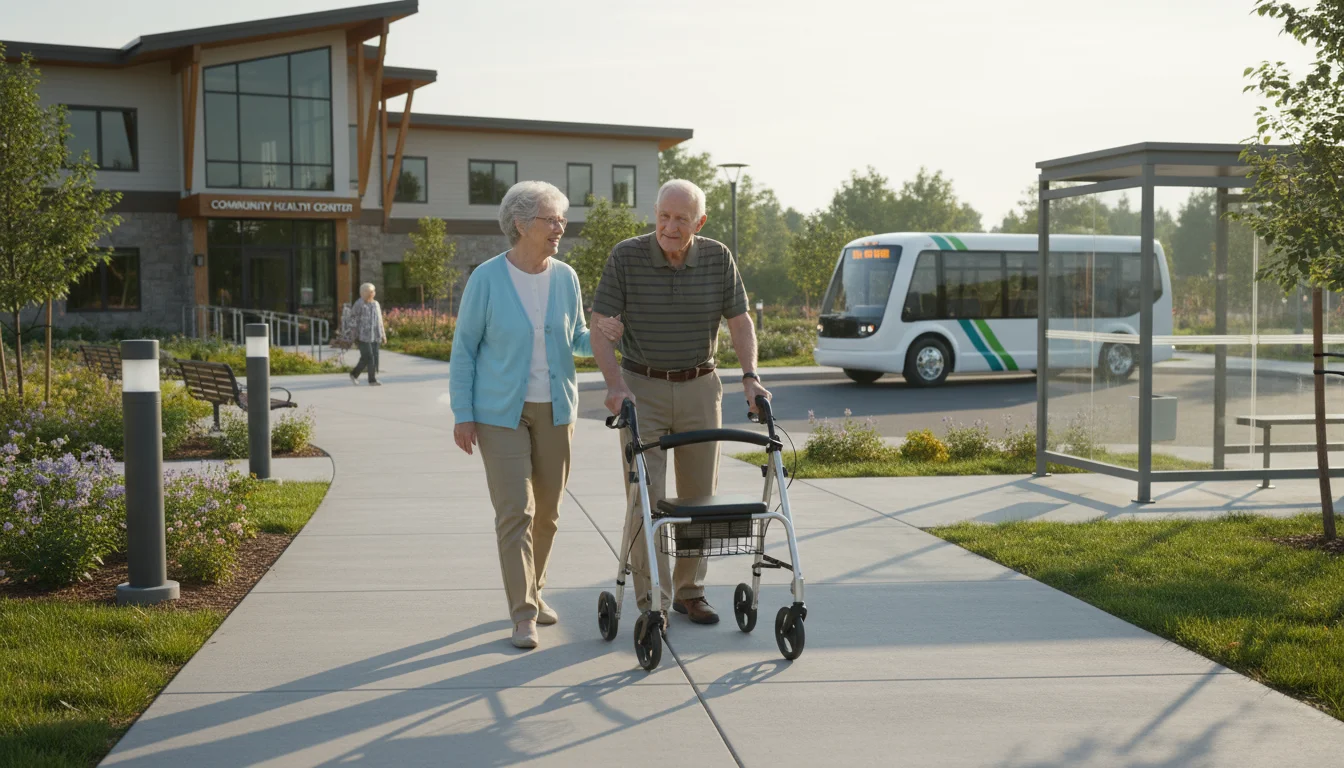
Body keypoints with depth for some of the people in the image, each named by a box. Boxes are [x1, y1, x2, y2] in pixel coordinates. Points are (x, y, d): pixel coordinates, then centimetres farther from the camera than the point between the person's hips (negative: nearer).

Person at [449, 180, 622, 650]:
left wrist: (601, 336, -11)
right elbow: (463, 348, -5)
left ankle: (533, 591, 30)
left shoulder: (565, 278, 2)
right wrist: (463, 414, -8)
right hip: (500, 412, -4)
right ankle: (523, 614, -5)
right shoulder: (487, 279, -9)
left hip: (555, 409, 4)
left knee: (547, 512, 11)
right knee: (515, 511, -10)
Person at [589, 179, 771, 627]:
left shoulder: (718, 259, -4)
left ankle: (690, 591, 23)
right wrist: (616, 384, -22)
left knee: (700, 496, 9)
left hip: (699, 389, 3)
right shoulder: (626, 257, -11)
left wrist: (750, 376, -13)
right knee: (646, 498, -5)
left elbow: (740, 322, 1)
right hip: (642, 388, -3)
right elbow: (599, 326, -11)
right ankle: (652, 601, 3)